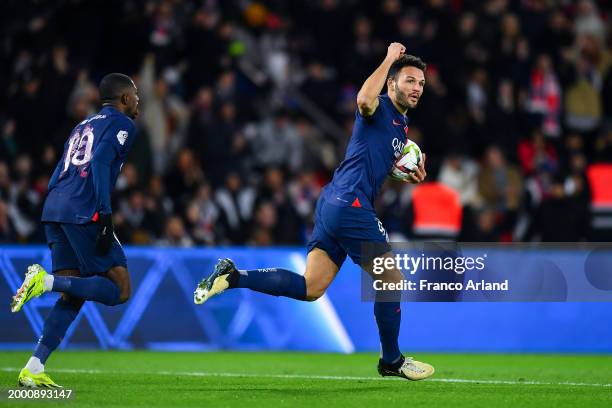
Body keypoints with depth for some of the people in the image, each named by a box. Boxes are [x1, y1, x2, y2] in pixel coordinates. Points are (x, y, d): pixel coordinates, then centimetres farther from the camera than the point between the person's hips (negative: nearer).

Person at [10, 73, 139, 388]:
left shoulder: (83, 126, 28)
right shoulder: (122, 124, 4)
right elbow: (101, 162, -13)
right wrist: (105, 217, -18)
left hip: (54, 209, 8)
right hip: (84, 212, -8)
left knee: (72, 296, 9)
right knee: (119, 289, -3)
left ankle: (33, 369, -3)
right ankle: (46, 281, -20)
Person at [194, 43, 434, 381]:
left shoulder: (401, 124, 22)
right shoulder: (380, 108, -6)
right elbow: (364, 99, -33)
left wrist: (409, 175, 15)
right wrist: (389, 59, -21)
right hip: (350, 203, -10)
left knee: (309, 288, 2)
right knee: (392, 280, 0)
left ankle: (232, 276, -3)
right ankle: (392, 361, 13)